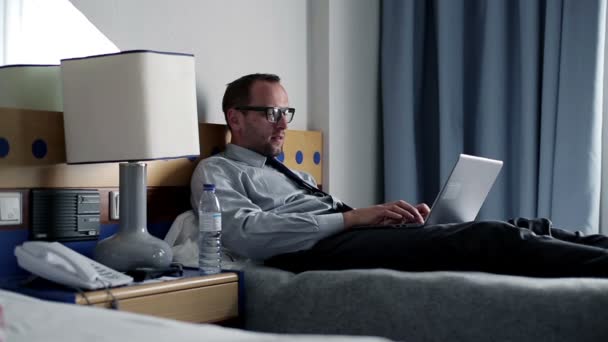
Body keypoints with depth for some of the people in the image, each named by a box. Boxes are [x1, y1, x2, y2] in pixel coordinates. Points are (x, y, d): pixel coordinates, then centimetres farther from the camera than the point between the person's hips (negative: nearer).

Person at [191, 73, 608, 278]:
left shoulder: (291, 172, 33)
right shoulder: (216, 171, 8)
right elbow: (242, 233, -13)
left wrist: (396, 217, 1)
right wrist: (352, 217, -15)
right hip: (322, 251, -8)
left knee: (524, 228, -8)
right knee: (491, 238, -25)